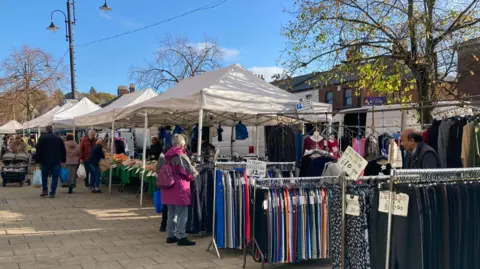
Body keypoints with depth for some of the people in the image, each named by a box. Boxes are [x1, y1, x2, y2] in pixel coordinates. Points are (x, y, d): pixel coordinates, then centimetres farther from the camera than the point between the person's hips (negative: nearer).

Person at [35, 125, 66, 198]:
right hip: (56, 162, 1)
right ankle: (52, 193, 0)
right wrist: (63, 161, 14)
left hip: (45, 161, -1)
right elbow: (63, 151, 9)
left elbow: (38, 151, -2)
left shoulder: (42, 138, 1)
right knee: (55, 178, 2)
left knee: (44, 176, 16)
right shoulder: (59, 139, 7)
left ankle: (45, 190, 12)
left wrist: (38, 161, 1)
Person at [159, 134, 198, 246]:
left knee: (171, 213, 16)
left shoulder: (166, 156, 8)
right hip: (180, 189, -8)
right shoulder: (181, 156, -15)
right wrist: (196, 174, 10)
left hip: (169, 189, 8)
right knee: (182, 214, -1)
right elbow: (191, 172, -12)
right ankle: (181, 237, 1)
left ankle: (171, 235, 22)